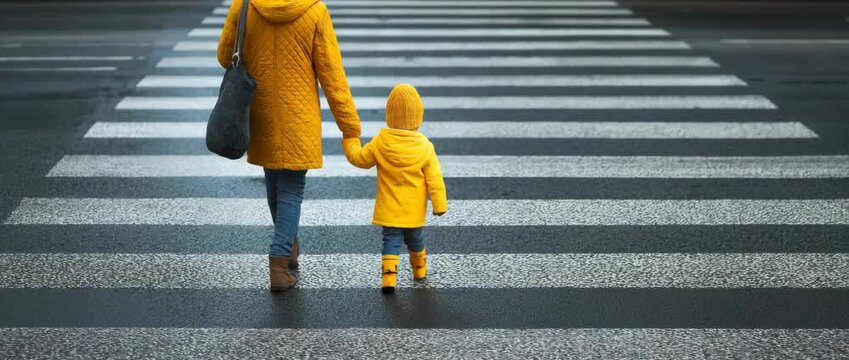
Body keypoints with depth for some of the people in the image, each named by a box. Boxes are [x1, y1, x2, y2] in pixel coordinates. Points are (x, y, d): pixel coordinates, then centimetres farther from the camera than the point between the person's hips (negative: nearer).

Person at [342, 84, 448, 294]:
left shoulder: (380, 143, -12)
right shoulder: (425, 147, -12)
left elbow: (359, 158, 3)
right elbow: (435, 179, -10)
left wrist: (350, 140, 19)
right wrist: (439, 205, -2)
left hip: (389, 211, -1)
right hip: (415, 211, 1)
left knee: (391, 242, 3)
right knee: (416, 240, 21)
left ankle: (389, 276, -13)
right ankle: (419, 269, 41)